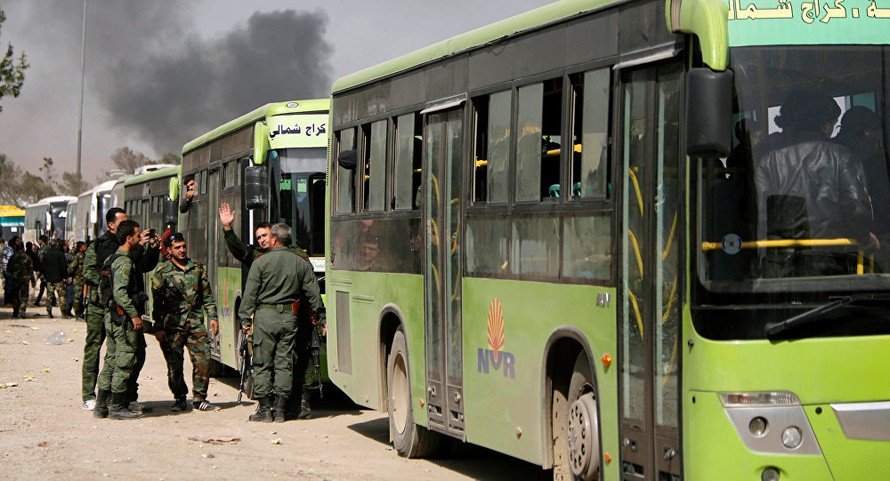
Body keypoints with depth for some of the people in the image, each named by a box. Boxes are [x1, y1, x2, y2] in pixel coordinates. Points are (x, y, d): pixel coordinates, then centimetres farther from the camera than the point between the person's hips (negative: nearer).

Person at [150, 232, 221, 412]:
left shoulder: (197, 268, 12)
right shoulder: (161, 272, 2)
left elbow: (207, 296, 17)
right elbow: (157, 303, 1)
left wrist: (213, 317, 8)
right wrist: (158, 328, -5)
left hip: (196, 323, 2)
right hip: (172, 325, -2)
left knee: (203, 360, -6)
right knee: (174, 365, -1)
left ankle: (199, 399, 5)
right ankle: (179, 399, 15)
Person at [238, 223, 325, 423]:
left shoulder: (261, 262, -5)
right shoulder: (302, 264, 6)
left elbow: (250, 293, -6)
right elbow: (313, 294, 8)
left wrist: (245, 318, -2)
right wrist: (321, 318, 14)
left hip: (265, 316, -3)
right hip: (289, 317, 3)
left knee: (262, 364, 3)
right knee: (284, 363, 6)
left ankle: (264, 409, 3)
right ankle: (279, 409, 5)